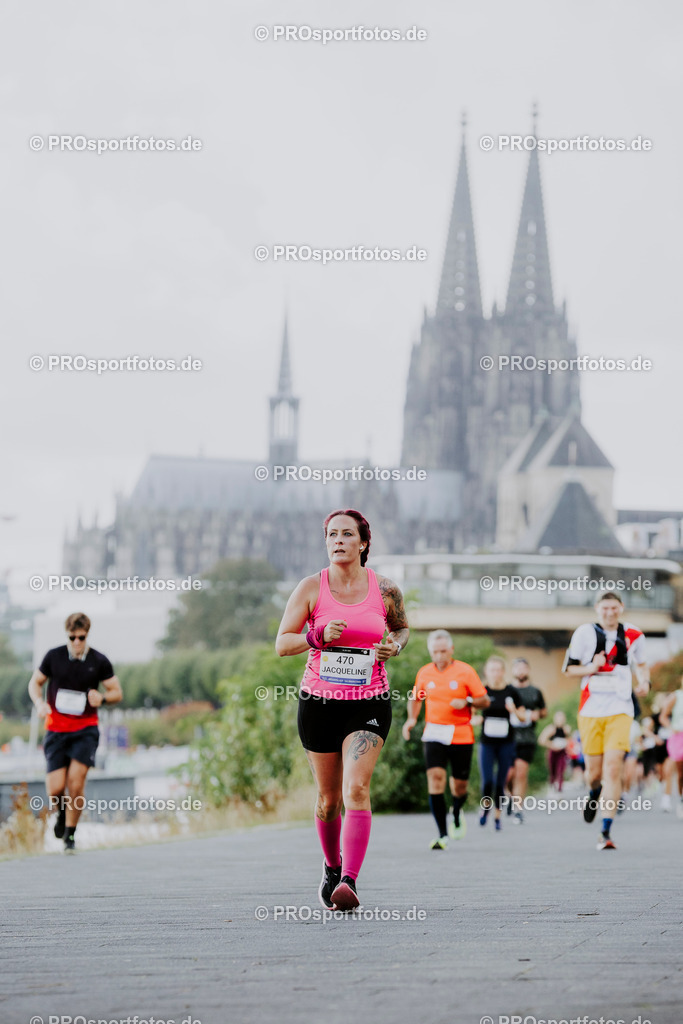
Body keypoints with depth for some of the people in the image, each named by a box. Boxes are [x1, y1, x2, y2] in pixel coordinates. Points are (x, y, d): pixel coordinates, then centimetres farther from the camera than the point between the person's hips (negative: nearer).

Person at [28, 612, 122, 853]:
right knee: (55, 789, -8)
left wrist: (102, 698, -16)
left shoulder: (99, 661, -1)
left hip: (85, 729, -1)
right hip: (56, 729, 1)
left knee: (76, 781, -15)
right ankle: (62, 813, 28)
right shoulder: (53, 656, 0)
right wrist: (39, 702, -8)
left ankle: (70, 834, 2)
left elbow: (117, 692, 7)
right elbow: (35, 682, 12)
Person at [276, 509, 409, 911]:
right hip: (319, 701, 1)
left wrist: (395, 645, -4)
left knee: (356, 789, -19)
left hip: (370, 701, -1)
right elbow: (282, 643, -2)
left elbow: (402, 627, 18)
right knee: (329, 798, 11)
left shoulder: (385, 590, -1)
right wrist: (318, 637, -20)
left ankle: (349, 883, -25)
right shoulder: (311, 588, -3)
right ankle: (332, 865, 38)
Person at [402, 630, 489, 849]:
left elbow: (484, 701, -1)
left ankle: (456, 813, 42)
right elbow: (416, 698, 20)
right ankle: (442, 834, -14)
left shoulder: (465, 671, -3)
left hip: (461, 735, -1)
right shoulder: (424, 673, 5)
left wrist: (467, 702, -20)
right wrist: (412, 718, 3)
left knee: (460, 785, 4)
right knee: (435, 777, -17)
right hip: (434, 734, 1)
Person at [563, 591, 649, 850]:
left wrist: (644, 681, 4)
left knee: (613, 768, -14)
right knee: (594, 772, 4)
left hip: (620, 712, 0)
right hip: (591, 711, 0)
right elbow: (568, 668, 4)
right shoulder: (585, 633, 0)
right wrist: (590, 668, -15)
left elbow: (641, 664, 24)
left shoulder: (633, 636, 6)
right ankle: (594, 793, 43)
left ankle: (606, 832, -12)